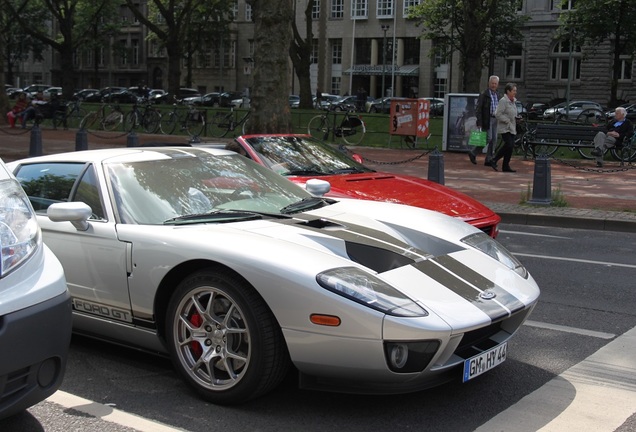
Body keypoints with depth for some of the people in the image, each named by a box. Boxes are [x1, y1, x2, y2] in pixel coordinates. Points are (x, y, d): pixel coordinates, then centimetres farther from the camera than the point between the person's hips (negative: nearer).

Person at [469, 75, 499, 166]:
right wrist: (479, 123, -17)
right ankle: (473, 153, 5)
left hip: (495, 120, 7)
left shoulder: (497, 95, 15)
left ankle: (489, 160, 9)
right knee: (488, 138, -11)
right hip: (487, 120, -7)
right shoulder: (484, 94, -6)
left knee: (494, 139, 3)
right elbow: (479, 109, -11)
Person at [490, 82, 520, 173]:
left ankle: (506, 166, 10)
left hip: (512, 128, 9)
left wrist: (516, 119, 9)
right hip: (505, 128, -9)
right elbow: (498, 114, -19)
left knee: (511, 146, 4)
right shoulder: (503, 101, -12)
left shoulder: (513, 101, 16)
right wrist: (508, 120, -20)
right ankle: (494, 160, -6)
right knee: (509, 145, -19)